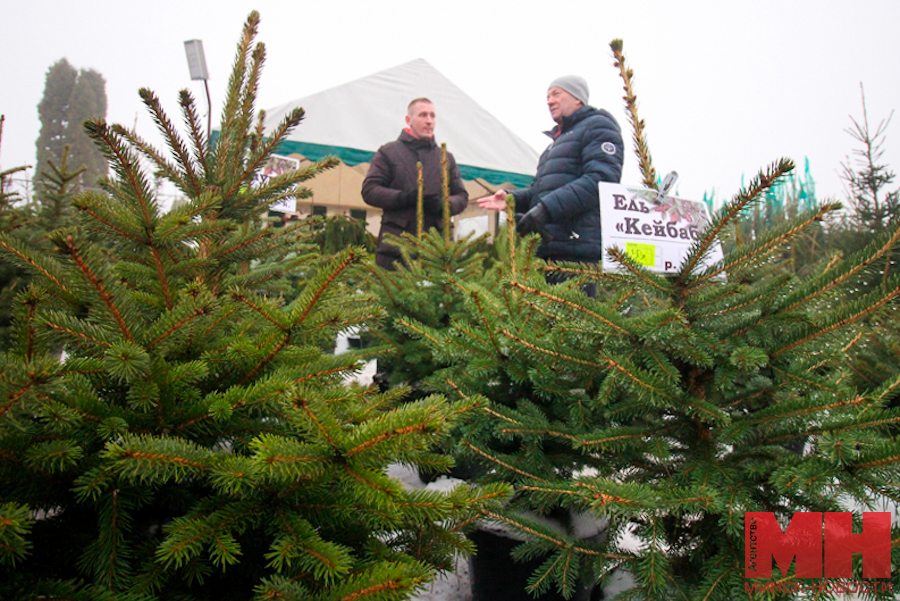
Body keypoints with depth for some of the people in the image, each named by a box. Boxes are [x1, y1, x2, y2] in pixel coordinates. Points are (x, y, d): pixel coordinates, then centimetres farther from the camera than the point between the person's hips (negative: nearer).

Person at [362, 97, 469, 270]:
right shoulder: (388, 152, 11)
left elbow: (462, 196, 18)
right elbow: (369, 190, 3)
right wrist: (403, 198, -13)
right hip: (396, 241, -2)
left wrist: (443, 205, -6)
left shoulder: (446, 158, 21)